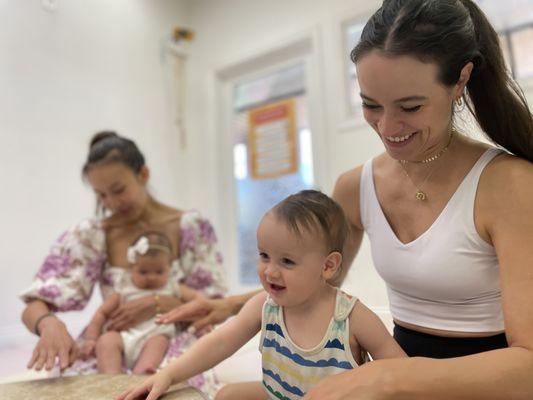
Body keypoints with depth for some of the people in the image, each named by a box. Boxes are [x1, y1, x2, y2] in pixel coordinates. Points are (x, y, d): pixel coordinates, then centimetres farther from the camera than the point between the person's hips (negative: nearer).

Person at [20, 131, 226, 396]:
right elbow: (34, 306, -5)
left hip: (176, 342, -1)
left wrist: (156, 304, -19)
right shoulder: (90, 236, -1)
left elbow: (214, 307, -3)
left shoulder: (191, 227, -5)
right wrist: (48, 323, -29)